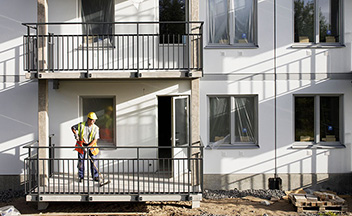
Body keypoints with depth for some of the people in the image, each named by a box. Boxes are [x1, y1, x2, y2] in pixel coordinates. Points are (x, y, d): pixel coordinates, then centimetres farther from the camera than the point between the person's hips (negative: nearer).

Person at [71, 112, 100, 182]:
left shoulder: (96, 128, -8)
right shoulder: (81, 125, -7)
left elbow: (95, 139, -12)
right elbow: (72, 128, 10)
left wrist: (88, 146, -22)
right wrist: (75, 134, -7)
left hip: (91, 146, 0)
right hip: (81, 145, 0)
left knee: (94, 161, -2)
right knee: (81, 161, 4)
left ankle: (95, 176, 10)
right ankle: (81, 177, 17)